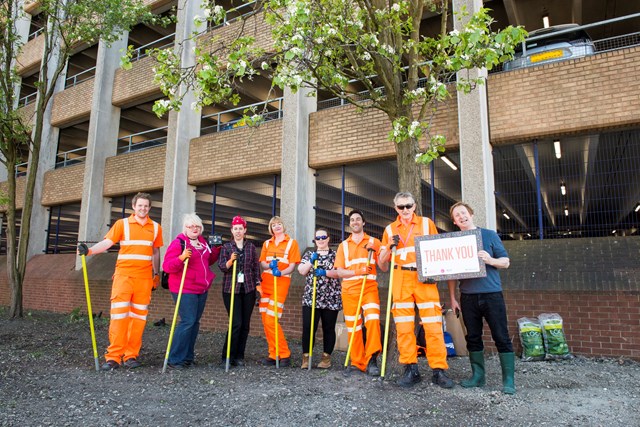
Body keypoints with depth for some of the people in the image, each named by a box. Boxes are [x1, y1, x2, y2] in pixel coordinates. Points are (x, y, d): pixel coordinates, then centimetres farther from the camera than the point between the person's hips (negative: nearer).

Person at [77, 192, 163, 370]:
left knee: (139, 316, 3)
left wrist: (156, 274, 14)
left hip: (145, 278, 2)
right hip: (124, 275, -2)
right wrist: (89, 250, -24)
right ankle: (113, 357, -2)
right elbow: (107, 242, -7)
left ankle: (131, 356, 10)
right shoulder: (122, 224, 3)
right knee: (119, 314, -7)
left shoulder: (156, 227, 10)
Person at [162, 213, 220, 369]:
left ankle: (187, 357, 20)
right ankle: (175, 359, -1)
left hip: (202, 289, 8)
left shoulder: (203, 242, 12)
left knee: (195, 322, 10)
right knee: (188, 321, -12)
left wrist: (216, 249, 11)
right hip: (185, 290, -8)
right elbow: (167, 266, -15)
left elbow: (208, 261, 25)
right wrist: (181, 258, -31)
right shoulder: (178, 243, -9)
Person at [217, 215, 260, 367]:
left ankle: (239, 356, 16)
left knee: (245, 324, 4)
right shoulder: (226, 247, 4)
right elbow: (222, 267, -3)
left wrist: (257, 283, 2)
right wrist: (230, 261, -22)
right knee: (236, 323, -9)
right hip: (231, 289, -2)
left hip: (248, 289, 2)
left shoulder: (251, 247, 9)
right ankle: (228, 356, 6)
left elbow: (256, 266, 10)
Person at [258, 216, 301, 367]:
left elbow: (292, 266, -4)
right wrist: (270, 265, -14)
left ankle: (284, 354, -1)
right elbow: (262, 263, 8)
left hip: (281, 283, -5)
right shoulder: (267, 243, 15)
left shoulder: (291, 242, 3)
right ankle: (274, 354, 13)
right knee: (265, 321, 3)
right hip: (265, 282, 5)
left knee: (271, 320, -13)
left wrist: (281, 273, -23)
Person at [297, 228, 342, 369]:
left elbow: (339, 272, -6)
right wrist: (311, 261, -13)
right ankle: (306, 357, 5)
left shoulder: (335, 255, 6)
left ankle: (326, 357, 16)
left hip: (331, 299, -1)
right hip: (310, 298, 1)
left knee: (328, 329, 5)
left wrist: (324, 272, -21)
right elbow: (301, 271, 1)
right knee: (308, 328, -6)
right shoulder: (309, 254, 13)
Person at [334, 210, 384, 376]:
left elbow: (384, 267, 2)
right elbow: (339, 271, 3)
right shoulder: (343, 245, 12)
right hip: (349, 290, 2)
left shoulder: (374, 242, 8)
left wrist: (376, 252, -14)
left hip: (369, 288, -2)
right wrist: (358, 271, -14)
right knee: (352, 326, 4)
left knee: (373, 320, -22)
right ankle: (357, 362, 13)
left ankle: (371, 360, -17)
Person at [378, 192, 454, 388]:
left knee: (433, 325, -4)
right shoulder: (390, 229, 12)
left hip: (425, 278, -1)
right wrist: (390, 246, -7)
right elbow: (382, 261, 12)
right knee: (404, 326, 2)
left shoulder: (427, 223, 8)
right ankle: (411, 369, 12)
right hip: (401, 280, 2)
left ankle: (439, 370, 5)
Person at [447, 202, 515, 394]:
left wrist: (490, 260, -19)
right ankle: (477, 375, 21)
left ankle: (508, 380, 7)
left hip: (492, 294, -2)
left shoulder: (489, 235, 3)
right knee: (473, 337, 9)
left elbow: (505, 262, 2)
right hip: (468, 297, 3)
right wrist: (452, 298, 7)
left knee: (501, 337, -1)